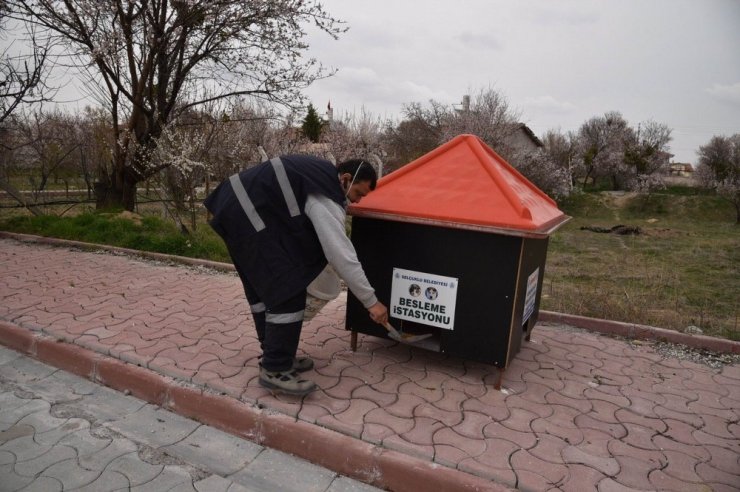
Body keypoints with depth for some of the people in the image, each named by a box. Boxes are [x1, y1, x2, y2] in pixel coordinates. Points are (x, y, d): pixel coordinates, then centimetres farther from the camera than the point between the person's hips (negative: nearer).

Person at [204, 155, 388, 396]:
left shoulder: (322, 174, 12)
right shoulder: (326, 198, -18)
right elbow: (342, 253, -21)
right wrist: (371, 301, -15)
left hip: (236, 207, 11)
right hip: (247, 215, -11)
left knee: (263, 287, 16)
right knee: (289, 288, -11)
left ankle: (276, 356, 28)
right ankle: (274, 370, -1)